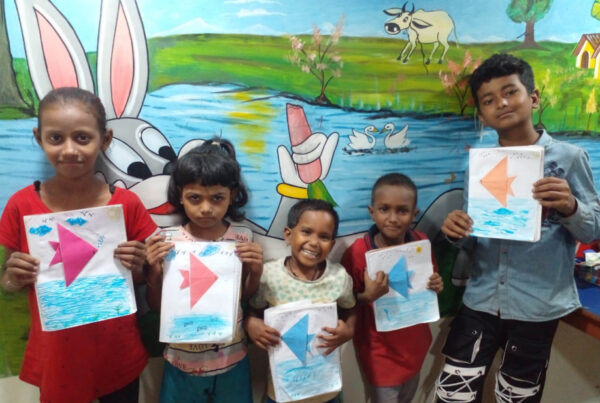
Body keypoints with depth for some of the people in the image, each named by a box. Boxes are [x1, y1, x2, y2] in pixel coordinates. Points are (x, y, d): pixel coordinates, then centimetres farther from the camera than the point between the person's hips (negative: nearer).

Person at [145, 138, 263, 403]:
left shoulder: (242, 238, -9)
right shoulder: (167, 242, -12)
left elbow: (245, 297, 4)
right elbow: (156, 306, -3)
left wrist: (255, 272, -14)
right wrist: (154, 270, -19)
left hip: (232, 360, 1)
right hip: (183, 361, -1)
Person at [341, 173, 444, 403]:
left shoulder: (422, 244, -10)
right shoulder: (357, 253, -23)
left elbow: (430, 284, 7)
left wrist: (437, 286, -15)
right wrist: (367, 296, -32)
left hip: (414, 345, 5)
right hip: (380, 351, -4)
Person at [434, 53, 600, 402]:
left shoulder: (569, 157, -7)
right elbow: (474, 238, 7)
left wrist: (569, 208, -24)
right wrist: (457, 232, -15)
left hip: (538, 307, -2)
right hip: (480, 301, 2)